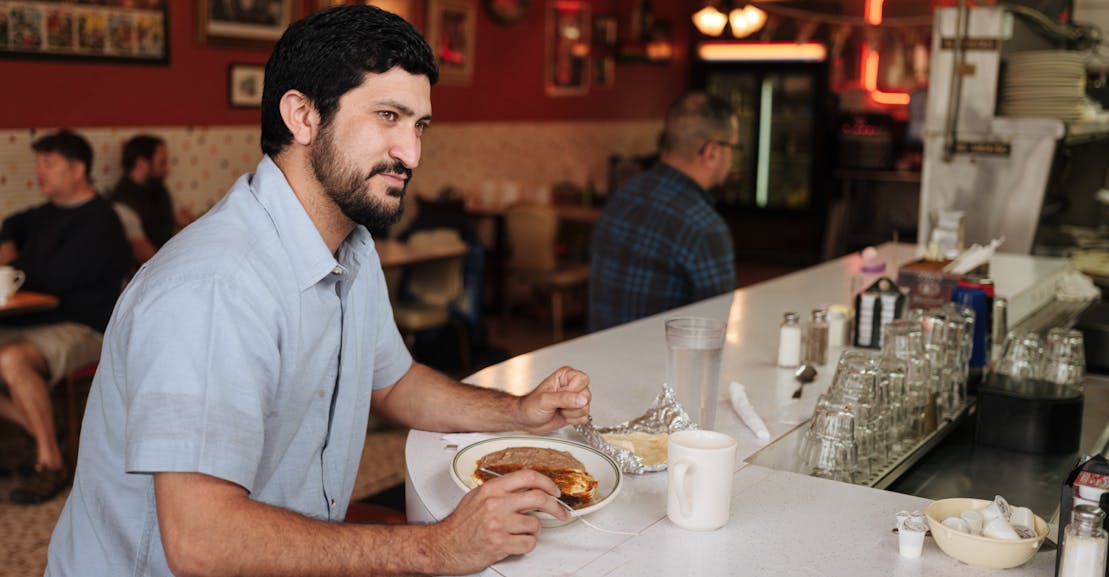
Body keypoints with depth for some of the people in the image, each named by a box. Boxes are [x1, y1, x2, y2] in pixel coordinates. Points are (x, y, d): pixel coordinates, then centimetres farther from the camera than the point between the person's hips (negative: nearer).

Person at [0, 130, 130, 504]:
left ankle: (51, 462, -23)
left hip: (79, 329, -9)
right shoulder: (48, 213, 18)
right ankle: (37, 428, -6)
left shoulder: (99, 223, -10)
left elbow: (54, 278, -19)